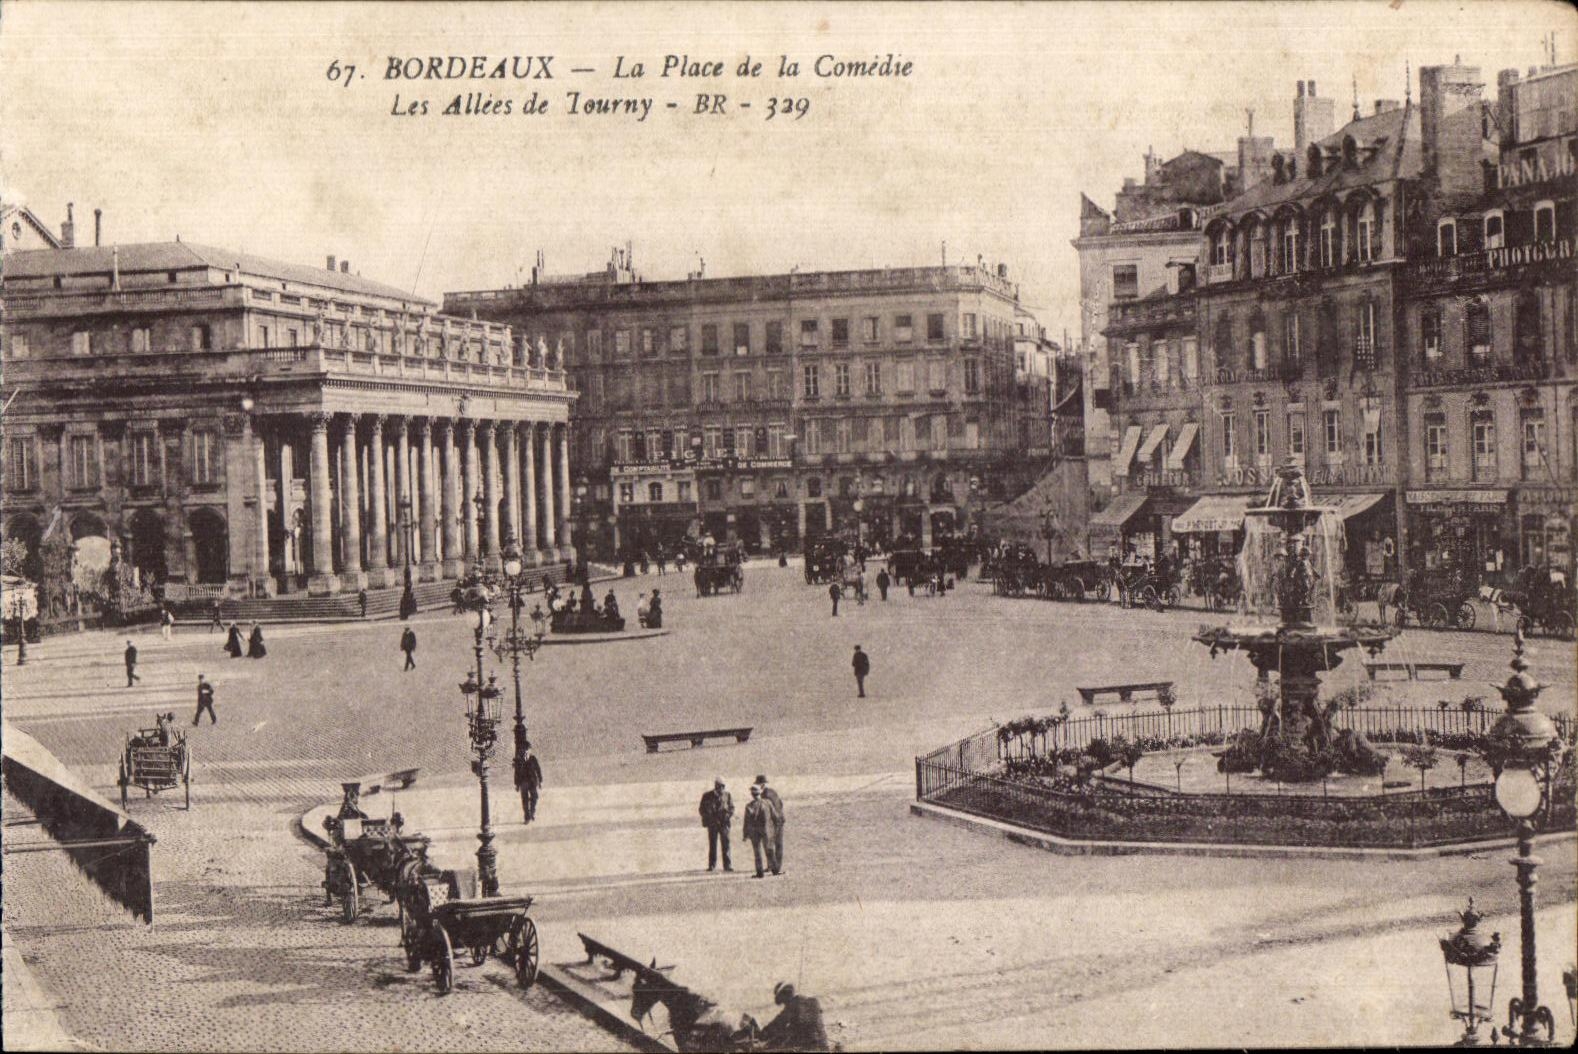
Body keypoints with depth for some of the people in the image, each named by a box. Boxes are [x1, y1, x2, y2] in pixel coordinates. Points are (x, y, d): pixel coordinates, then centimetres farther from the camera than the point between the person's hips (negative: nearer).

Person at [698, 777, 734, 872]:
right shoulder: (707, 796, 3)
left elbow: (731, 807, 11)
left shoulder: (727, 795, 6)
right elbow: (702, 810, 7)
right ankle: (712, 865, 7)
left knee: (726, 844, -3)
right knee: (712, 845, 1)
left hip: (724, 823, 0)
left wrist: (729, 816, -8)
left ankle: (727, 865, 1)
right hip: (712, 824, 0)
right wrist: (709, 818, -7)